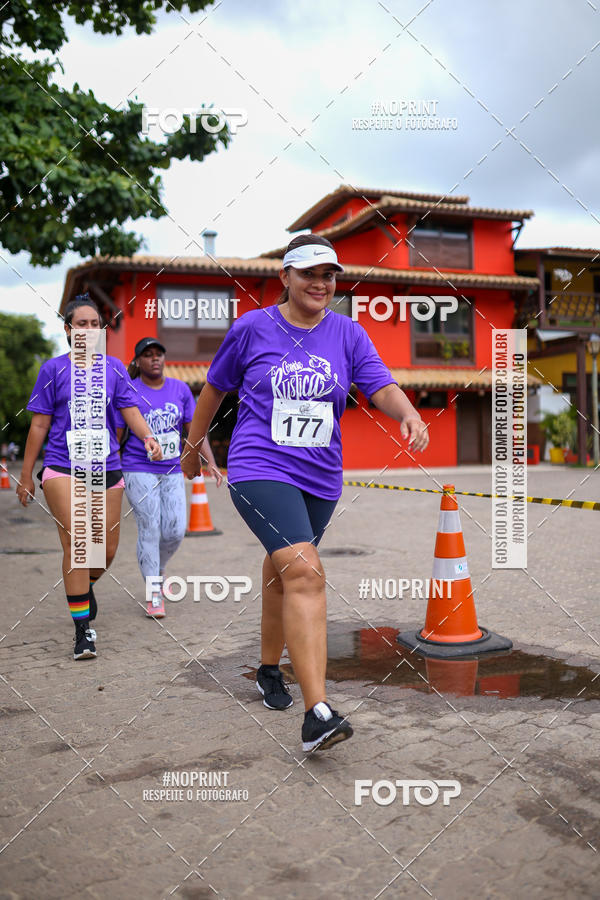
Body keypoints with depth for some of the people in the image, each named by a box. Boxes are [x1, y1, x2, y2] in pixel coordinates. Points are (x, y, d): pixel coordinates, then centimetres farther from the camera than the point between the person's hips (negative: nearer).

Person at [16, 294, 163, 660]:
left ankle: (85, 585, 42)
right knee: (76, 542, -12)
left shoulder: (114, 368, 8)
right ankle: (83, 630, -3)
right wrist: (26, 475, 6)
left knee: (107, 548, 8)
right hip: (63, 468, -3)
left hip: (107, 468, 3)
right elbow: (39, 425, 5)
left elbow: (131, 412, 3)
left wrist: (148, 436, -19)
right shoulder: (54, 369, 2)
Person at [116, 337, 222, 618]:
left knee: (175, 531, -1)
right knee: (149, 530, -7)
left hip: (172, 472, 3)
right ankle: (153, 594, 4)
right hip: (138, 472, -3)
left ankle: (158, 570, 29)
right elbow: (116, 437, 0)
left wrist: (211, 463, -3)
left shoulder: (180, 389, 7)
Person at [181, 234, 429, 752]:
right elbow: (215, 388, 11)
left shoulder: (348, 334, 7)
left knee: (283, 572, 17)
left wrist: (408, 413, -25)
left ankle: (269, 669, 41)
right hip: (259, 470, -4)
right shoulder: (252, 328, 0)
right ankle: (317, 714, -23)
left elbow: (382, 387, -3)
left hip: (320, 477, 4)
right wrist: (193, 446, 19)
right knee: (306, 573, -22)